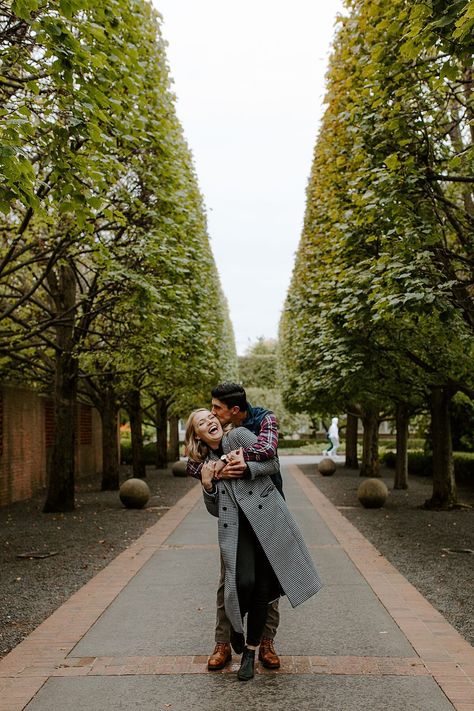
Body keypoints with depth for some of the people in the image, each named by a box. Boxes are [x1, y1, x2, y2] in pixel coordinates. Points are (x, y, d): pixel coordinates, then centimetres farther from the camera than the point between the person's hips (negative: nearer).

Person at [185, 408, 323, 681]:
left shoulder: (240, 435, 5)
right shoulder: (207, 462, 18)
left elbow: (273, 463, -3)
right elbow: (215, 510, 17)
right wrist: (207, 484, 1)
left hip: (266, 518, -2)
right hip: (236, 528, 2)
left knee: (263, 589, -1)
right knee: (244, 582, -18)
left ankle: (251, 651, 17)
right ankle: (235, 625, 15)